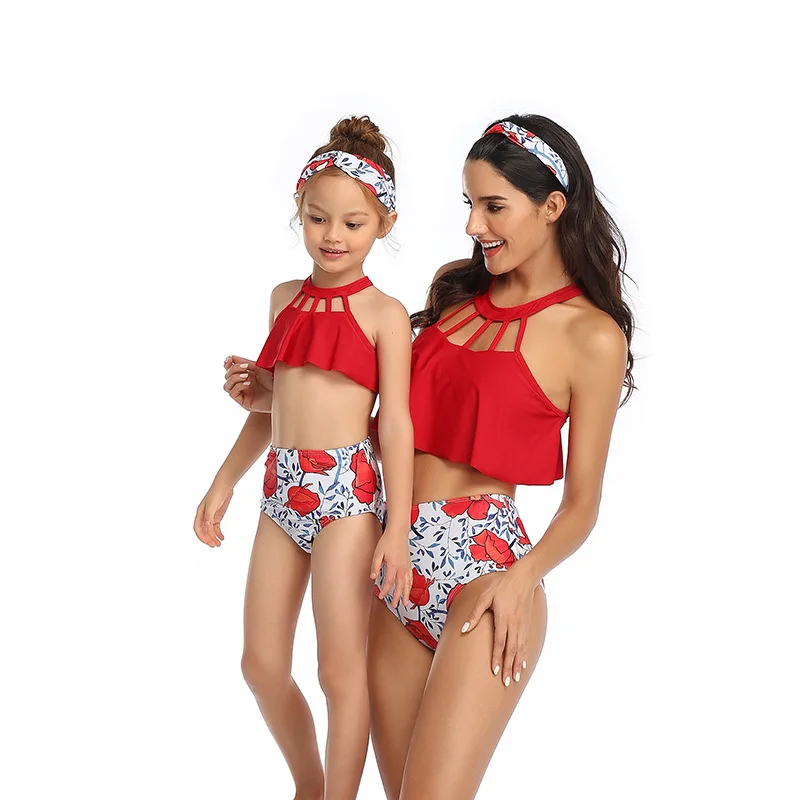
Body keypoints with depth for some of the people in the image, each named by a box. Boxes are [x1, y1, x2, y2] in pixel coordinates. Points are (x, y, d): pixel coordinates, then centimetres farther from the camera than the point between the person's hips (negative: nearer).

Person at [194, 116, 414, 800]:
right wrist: (225, 482, 15)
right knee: (262, 666, 11)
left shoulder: (384, 314, -4)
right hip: (281, 488, 6)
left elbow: (396, 423, -8)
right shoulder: (286, 299, 13)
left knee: (341, 671, 0)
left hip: (347, 491, -6)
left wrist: (397, 528, -12)